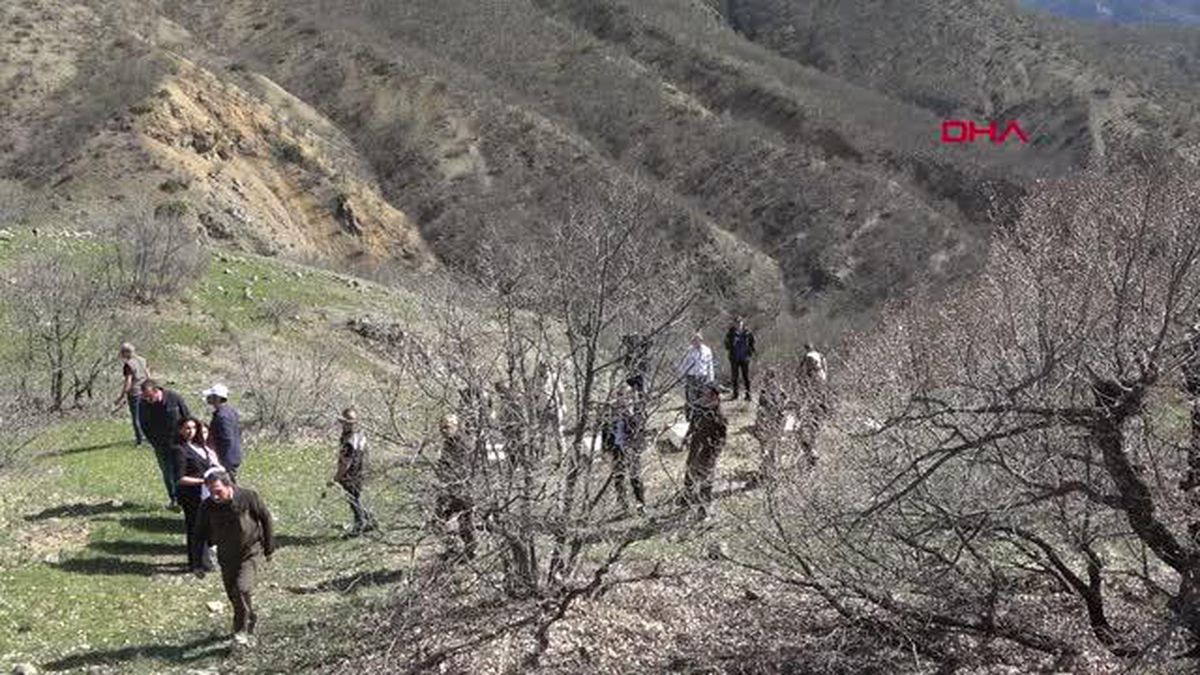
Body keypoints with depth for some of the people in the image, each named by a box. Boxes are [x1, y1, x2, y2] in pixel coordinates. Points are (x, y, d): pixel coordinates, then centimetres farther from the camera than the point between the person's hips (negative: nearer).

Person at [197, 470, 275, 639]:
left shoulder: (248, 497, -20)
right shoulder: (208, 507, -12)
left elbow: (266, 520, -6)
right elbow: (202, 534, 3)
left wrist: (269, 549, -1)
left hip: (252, 552, -4)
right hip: (226, 557, 4)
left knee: (242, 587, -22)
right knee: (233, 594, 11)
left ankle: (242, 629, -7)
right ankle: (250, 619, 38)